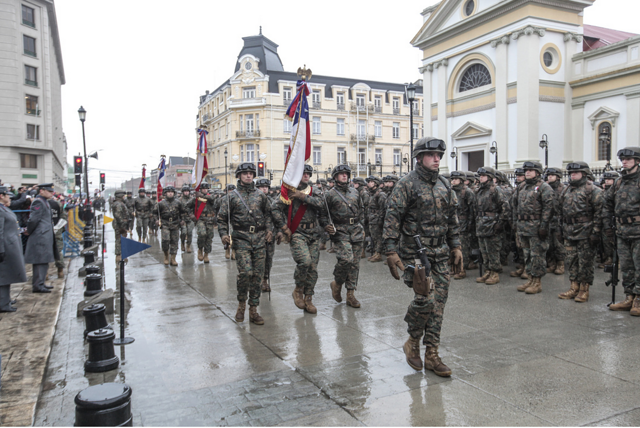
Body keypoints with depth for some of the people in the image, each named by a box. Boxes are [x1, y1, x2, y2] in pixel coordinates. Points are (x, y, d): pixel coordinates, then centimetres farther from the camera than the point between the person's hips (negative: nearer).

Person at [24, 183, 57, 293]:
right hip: (40, 236, -10)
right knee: (40, 261, -8)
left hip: (46, 236, 10)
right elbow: (34, 219, -19)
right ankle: (37, 285, -5)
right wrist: (29, 232, -8)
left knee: (43, 261, 15)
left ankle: (39, 283, 23)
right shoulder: (38, 202, -14)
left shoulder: (44, 202, 19)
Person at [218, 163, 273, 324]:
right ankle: (241, 303, 9)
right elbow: (222, 218, 7)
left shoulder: (260, 195, 12)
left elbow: (268, 213, 22)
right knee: (245, 271, -17)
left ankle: (253, 310, 12)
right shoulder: (232, 196, 5)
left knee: (258, 274, 2)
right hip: (241, 238, -3)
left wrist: (269, 229, 7)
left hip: (259, 238, 3)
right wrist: (223, 234, -7)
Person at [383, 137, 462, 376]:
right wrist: (391, 251, -16)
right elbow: (392, 218, -10)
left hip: (441, 253, 6)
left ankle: (431, 355, 16)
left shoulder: (445, 185, 12)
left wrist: (456, 247, 14)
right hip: (415, 251, -6)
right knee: (425, 298, -11)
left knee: (439, 302, 5)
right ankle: (412, 343, 16)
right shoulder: (407, 184, -7)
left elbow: (452, 219, 19)